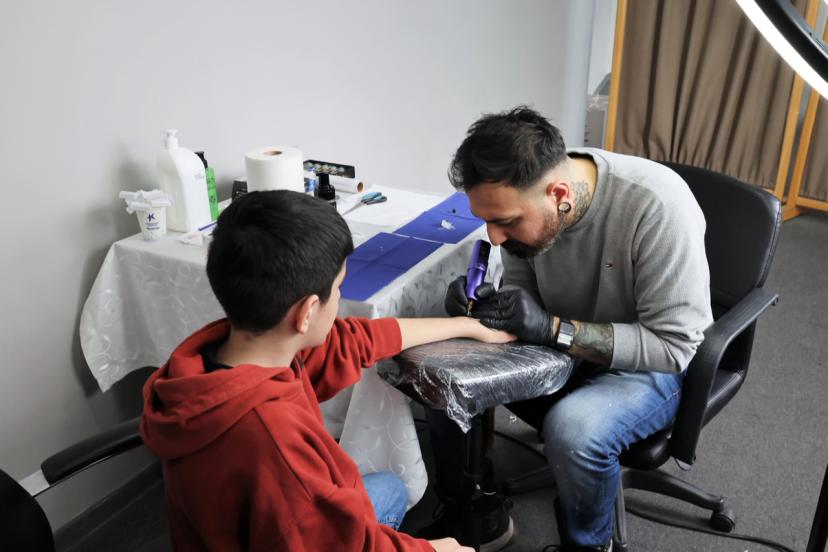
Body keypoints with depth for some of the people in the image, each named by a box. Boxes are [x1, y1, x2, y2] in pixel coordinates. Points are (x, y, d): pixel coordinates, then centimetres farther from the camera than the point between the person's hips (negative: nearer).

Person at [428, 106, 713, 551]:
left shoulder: (657, 206, -31)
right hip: (562, 347, 5)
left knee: (573, 429, -34)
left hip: (654, 364, -5)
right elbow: (521, 287, 2)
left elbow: (673, 346, -27)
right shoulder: (524, 199, -14)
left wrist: (555, 329, -36)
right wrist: (485, 304, -22)